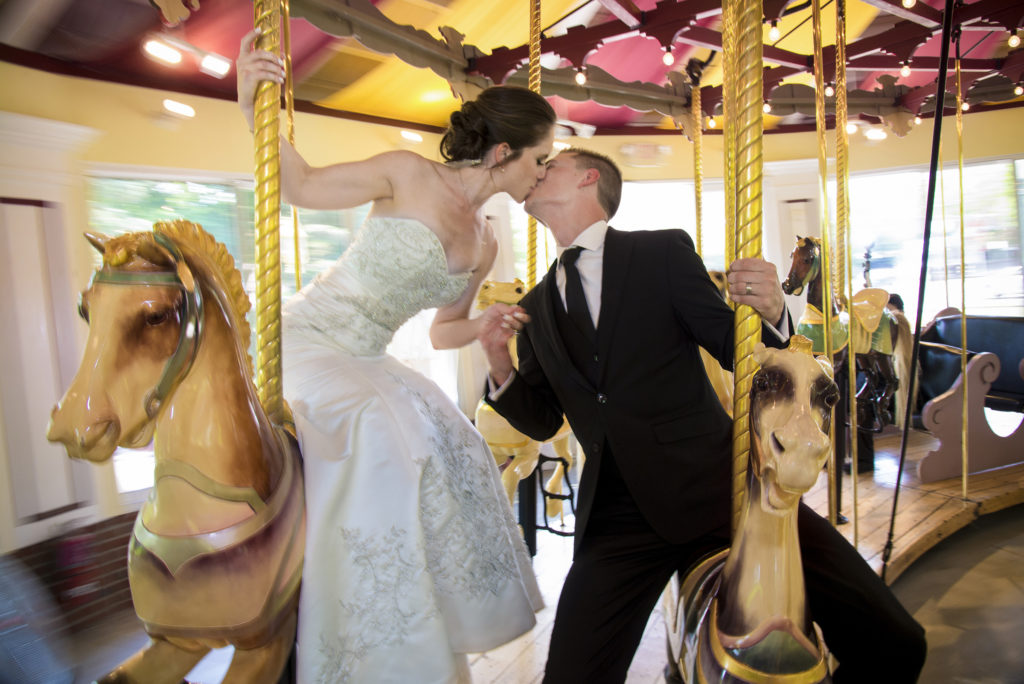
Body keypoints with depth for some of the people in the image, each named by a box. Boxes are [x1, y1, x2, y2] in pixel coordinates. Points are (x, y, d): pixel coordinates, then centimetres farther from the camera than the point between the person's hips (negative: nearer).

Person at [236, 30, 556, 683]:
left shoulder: (485, 244, 5)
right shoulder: (410, 175, -12)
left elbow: (443, 331, 13)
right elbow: (303, 185, -5)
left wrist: (486, 326, -6)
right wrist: (255, 109, -19)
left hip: (368, 363, 6)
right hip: (307, 340, -6)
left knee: (449, 443, -13)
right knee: (386, 438, -29)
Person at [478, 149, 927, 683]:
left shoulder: (665, 252, 1)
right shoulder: (535, 308, 11)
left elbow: (733, 350, 2)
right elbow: (541, 421, 14)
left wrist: (768, 313, -20)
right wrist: (501, 368, -5)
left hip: (715, 484, -2)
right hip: (616, 517, 3)